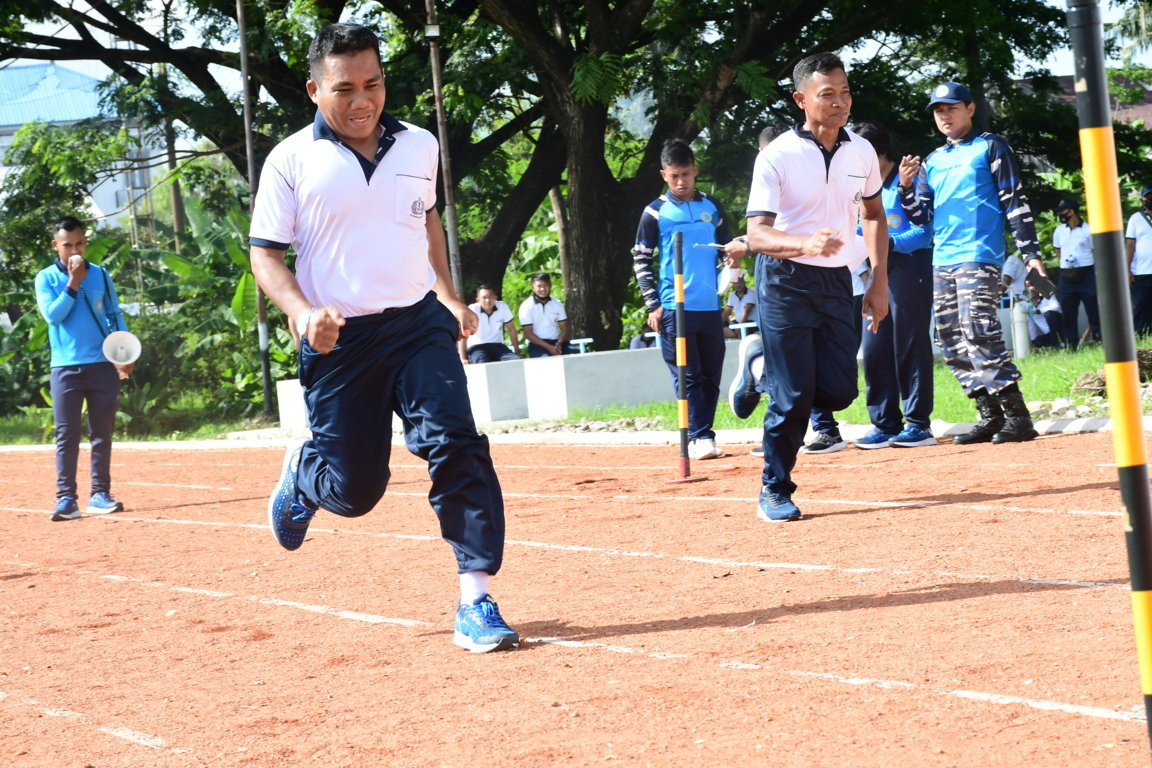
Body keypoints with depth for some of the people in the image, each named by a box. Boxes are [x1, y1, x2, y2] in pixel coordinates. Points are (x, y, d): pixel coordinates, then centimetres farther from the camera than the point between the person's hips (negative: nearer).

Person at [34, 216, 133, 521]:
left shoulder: (100, 275, 9)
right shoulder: (46, 278, 3)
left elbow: (116, 316, 11)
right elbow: (52, 315, -9)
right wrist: (73, 283, -14)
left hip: (102, 365, 2)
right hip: (66, 367, -2)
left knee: (102, 434, 4)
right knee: (67, 435, -5)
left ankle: (99, 494, 10)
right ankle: (66, 498, -7)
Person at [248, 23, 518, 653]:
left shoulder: (420, 147, 6)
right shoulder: (291, 162, -5)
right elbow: (265, 254, -3)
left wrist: (450, 295, 21)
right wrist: (303, 312, -20)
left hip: (420, 324, 2)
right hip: (338, 340, -2)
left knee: (456, 446, -17)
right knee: (354, 490, 3)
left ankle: (475, 601, -14)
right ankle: (301, 471, 40)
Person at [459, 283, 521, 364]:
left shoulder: (502, 307, -2)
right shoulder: (472, 310, -12)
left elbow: (511, 329, 8)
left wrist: (517, 352, 6)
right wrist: (463, 359, -19)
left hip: (498, 346, 3)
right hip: (477, 348, -3)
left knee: (517, 362, -25)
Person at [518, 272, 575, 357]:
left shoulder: (557, 303, 10)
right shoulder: (526, 306, -3)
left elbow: (564, 328, 9)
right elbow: (528, 334, -7)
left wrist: (559, 344, -14)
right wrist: (549, 347, -17)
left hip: (557, 341, 4)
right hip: (537, 344, -4)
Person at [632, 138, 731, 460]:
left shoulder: (713, 208, 10)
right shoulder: (656, 212, 1)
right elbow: (641, 259, 1)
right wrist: (653, 304, -6)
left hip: (710, 307, 4)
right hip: (673, 308, -4)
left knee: (711, 377, 6)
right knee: (688, 376, -6)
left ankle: (703, 436, 15)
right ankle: (699, 437, -7)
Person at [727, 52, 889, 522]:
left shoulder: (861, 152, 2)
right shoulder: (776, 157, -14)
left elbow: (873, 215, 17)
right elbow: (757, 235, -20)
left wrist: (879, 281, 9)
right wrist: (804, 244, -39)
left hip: (837, 281, 5)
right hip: (785, 283, -5)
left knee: (838, 391, 0)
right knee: (794, 395, -7)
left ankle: (764, 368, 30)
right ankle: (775, 491, 11)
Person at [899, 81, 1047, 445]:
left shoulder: (990, 148, 2)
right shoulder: (932, 162, 19)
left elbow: (1015, 203, -3)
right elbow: (922, 216, 16)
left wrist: (1031, 254, -10)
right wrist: (906, 187, -3)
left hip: (980, 256, -7)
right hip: (942, 261, 7)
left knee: (979, 333, -19)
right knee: (953, 344, 3)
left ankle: (1017, 416, -18)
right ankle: (991, 417, 8)